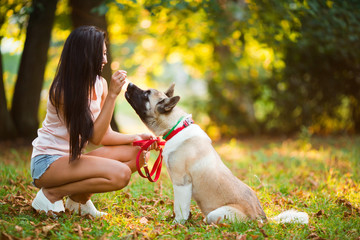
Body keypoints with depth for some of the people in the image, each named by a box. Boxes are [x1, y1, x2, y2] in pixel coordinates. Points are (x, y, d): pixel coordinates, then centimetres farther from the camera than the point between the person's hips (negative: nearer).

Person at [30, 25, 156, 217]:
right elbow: (94, 137, -22)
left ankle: (79, 196, 2)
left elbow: (104, 134, 6)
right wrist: (112, 95, -24)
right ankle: (52, 194, -9)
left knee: (137, 154, -6)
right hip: (47, 163, -8)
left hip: (73, 159, 8)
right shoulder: (62, 90, -20)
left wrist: (136, 138, -9)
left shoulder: (100, 85, 3)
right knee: (120, 174, -26)